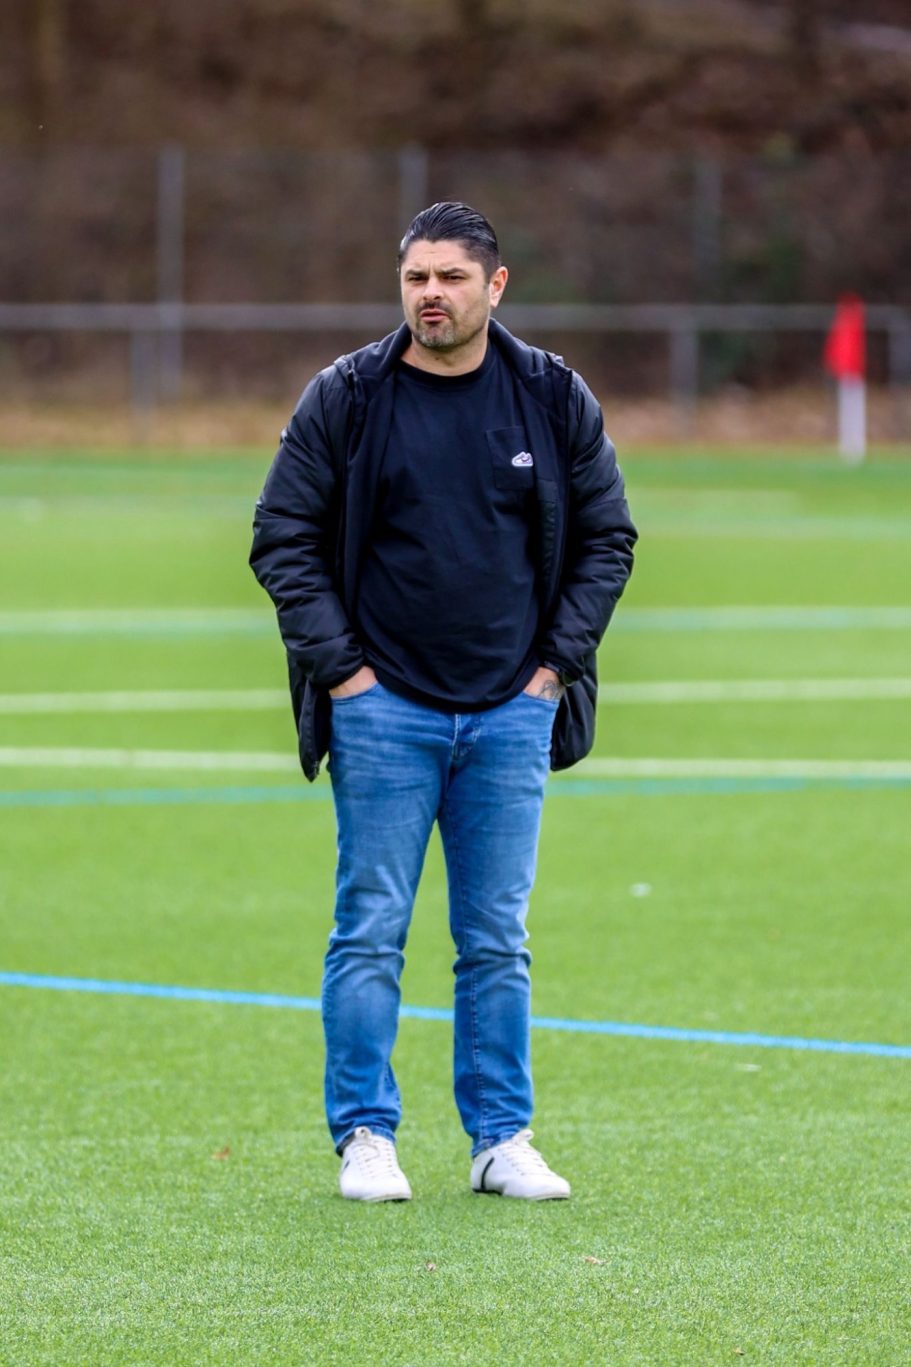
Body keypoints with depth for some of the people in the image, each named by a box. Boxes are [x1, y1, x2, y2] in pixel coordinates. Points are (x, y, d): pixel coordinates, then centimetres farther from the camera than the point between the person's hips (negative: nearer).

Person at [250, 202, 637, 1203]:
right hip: (382, 709, -2)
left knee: (497, 940, 6)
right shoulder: (344, 399, -2)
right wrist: (338, 665, -6)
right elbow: (283, 537, 1)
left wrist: (557, 665, 2)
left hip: (512, 714, 2)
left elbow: (607, 537, 11)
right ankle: (365, 1139, 5)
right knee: (370, 932, -2)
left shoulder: (555, 399, 4)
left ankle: (501, 1140, 12)